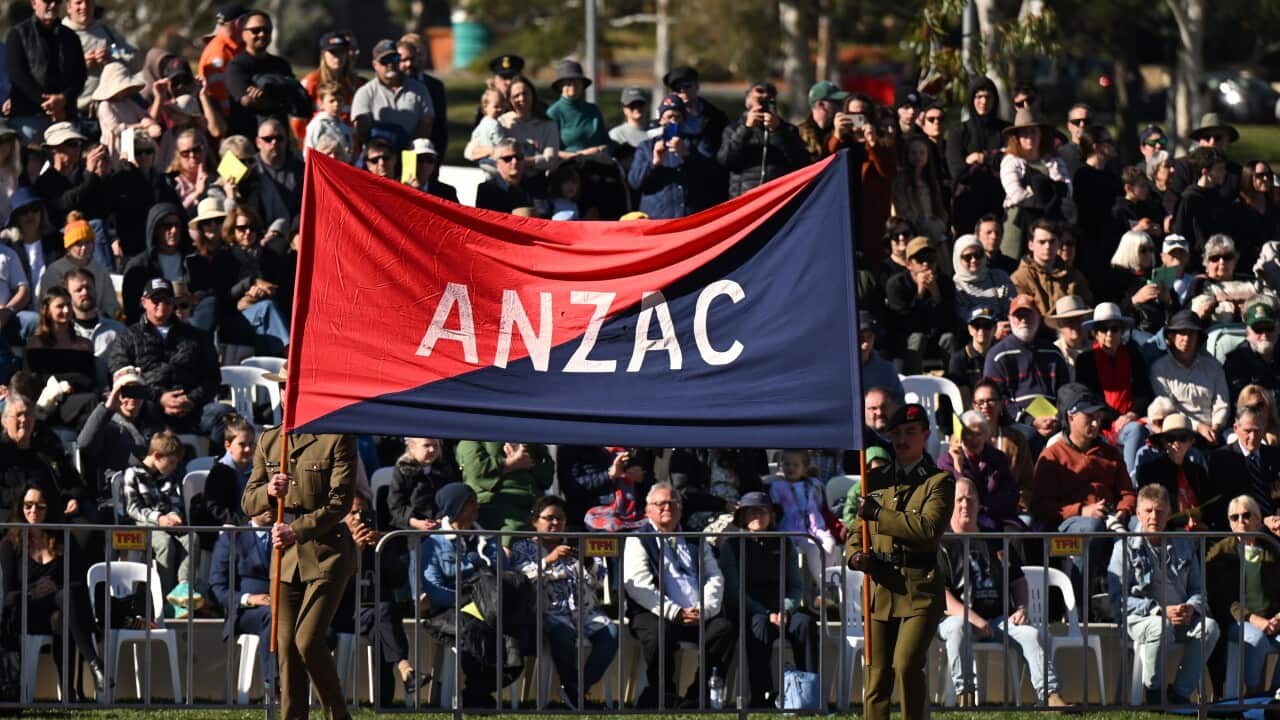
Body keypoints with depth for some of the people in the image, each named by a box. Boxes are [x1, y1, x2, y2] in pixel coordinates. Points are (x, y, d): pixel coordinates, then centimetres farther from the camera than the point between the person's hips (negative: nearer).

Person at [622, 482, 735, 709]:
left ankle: (697, 698, -19)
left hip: (700, 616, 4)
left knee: (725, 629, -25)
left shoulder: (696, 542, 26)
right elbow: (638, 585, -4)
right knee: (658, 634, -37)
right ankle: (662, 697, -18)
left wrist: (704, 609, -7)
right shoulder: (638, 542, 11)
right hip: (657, 614, -4)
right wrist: (675, 613, -15)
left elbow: (714, 578, 15)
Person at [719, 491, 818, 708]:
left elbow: (796, 586, 13)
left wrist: (785, 610, -9)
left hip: (781, 608, 3)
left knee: (805, 623, -29)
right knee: (761, 625, -38)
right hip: (745, 611, -3)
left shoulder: (783, 544, 16)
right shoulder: (731, 544, 5)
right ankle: (761, 696, -44)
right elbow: (734, 590, -4)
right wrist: (767, 614, -15)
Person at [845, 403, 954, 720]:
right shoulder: (875, 480, 17)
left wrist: (878, 513, -13)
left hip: (920, 590, -5)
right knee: (877, 677, 2)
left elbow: (928, 529, -15)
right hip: (880, 589, 5)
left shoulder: (939, 482, 0)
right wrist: (856, 555, -3)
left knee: (906, 664, -19)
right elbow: (856, 531, 20)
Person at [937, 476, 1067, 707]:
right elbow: (939, 594, -8)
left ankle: (1050, 695, -33)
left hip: (999, 617, 4)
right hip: (960, 615, -4)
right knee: (957, 627, -38)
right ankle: (965, 695, -40)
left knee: (1030, 632, -23)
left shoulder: (996, 541, 20)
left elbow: (1018, 581, 25)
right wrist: (971, 618, -21)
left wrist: (1022, 608, 3)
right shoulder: (943, 545, 3)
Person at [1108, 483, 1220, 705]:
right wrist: (1160, 611, -17)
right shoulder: (1126, 547, 1)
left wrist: (1192, 607, -9)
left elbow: (1198, 589, 18)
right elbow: (1117, 597, -8)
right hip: (1139, 618, -4)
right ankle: (1153, 692, -20)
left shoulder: (1183, 546, 16)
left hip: (1181, 618, 4)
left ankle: (1181, 691, -16)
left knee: (1209, 627, -26)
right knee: (1161, 627, -39)